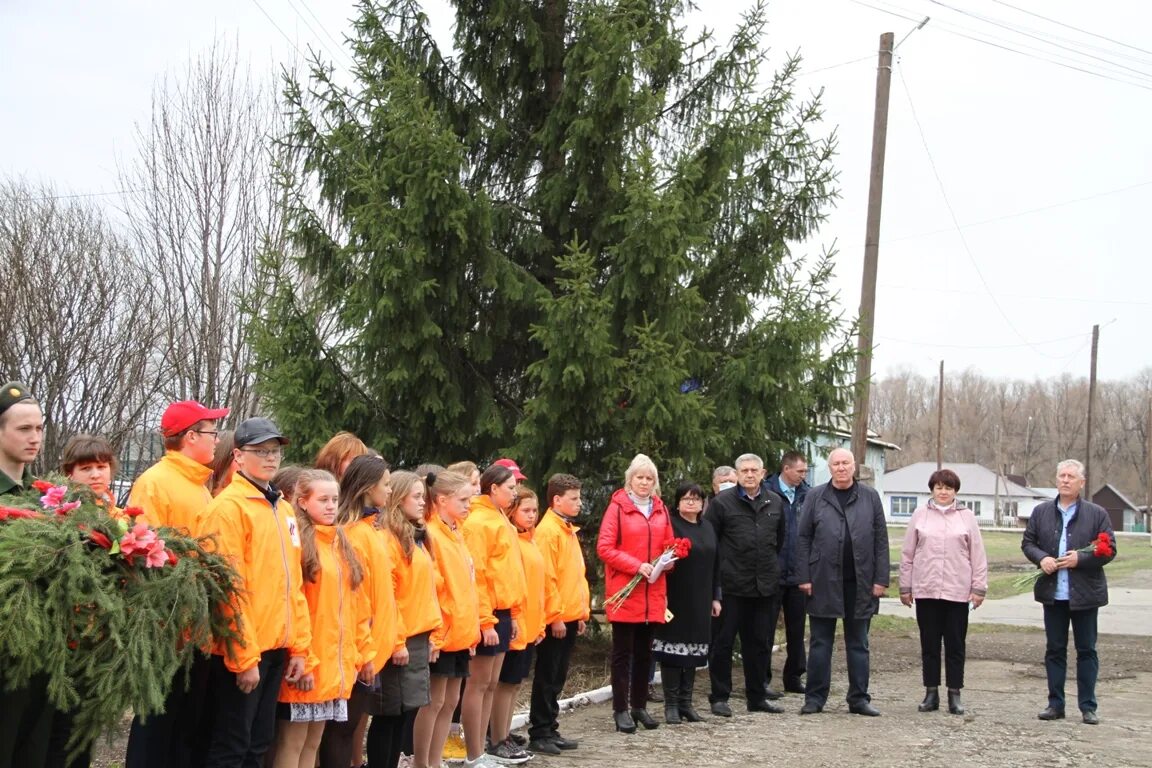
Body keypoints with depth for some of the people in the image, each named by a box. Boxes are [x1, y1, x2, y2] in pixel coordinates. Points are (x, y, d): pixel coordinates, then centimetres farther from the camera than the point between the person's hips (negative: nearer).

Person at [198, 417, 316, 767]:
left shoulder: (283, 510, 14)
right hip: (241, 653, -8)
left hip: (276, 649, 8)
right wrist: (243, 656, -18)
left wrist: (300, 649, 10)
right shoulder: (229, 507, -11)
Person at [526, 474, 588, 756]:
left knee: (557, 678, 13)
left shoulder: (568, 530, 15)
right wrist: (556, 615, -17)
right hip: (555, 619, -8)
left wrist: (582, 611, 16)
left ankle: (550, 730, 20)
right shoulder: (547, 530, -13)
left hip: (570, 617, 8)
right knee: (546, 678, -2)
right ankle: (538, 735, 4)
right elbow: (546, 578, -17)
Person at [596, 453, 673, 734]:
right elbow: (604, 547, -11)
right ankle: (620, 710, 4)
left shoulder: (660, 509, 11)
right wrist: (636, 565, -18)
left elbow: (669, 545, 18)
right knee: (623, 652, 0)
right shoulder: (618, 507, -6)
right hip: (624, 592, -5)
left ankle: (639, 705, 21)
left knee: (644, 652, 12)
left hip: (653, 593, 5)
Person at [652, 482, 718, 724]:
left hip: (700, 601, 6)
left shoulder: (707, 528, 14)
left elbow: (713, 565, 17)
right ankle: (671, 704, 3)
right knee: (673, 649, -3)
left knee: (694, 649, 8)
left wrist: (715, 597, 15)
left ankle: (686, 702, 15)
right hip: (676, 599, -6)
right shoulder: (670, 525, -5)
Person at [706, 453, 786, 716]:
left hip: (764, 584, 4)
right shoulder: (722, 502, -3)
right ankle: (720, 697, 9)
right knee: (723, 641, 1)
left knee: (760, 643, 10)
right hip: (732, 584, -4)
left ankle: (757, 697, 20)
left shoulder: (775, 503, 9)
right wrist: (723, 566, -1)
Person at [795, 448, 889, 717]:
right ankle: (815, 697, 12)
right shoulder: (815, 497, 2)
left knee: (858, 644, 10)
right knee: (820, 643, 6)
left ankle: (859, 698, 17)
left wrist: (881, 579, -3)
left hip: (860, 582, 1)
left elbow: (881, 540, 3)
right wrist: (804, 577, -5)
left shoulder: (870, 497, 4)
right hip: (824, 581, -1)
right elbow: (803, 538, 1)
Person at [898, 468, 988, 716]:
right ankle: (931, 693, 14)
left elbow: (978, 556, 4)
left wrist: (979, 588, -1)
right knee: (929, 644, 6)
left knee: (955, 645, 4)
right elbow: (907, 554, 8)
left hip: (957, 591, -1)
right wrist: (905, 586, 5)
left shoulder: (966, 517, 4)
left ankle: (954, 695, 11)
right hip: (926, 590, 1)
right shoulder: (920, 515, 6)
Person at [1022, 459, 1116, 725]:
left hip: (1085, 593, -2)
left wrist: (1080, 559, -17)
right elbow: (1027, 542, 9)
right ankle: (1055, 704, 15)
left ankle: (1088, 706, 11)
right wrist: (1041, 558, -11)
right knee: (1054, 650, 8)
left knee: (1087, 650, 4)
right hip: (1053, 593, 3)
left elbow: (1109, 549, -4)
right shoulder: (1041, 512, 7)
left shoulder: (1097, 513, -1)